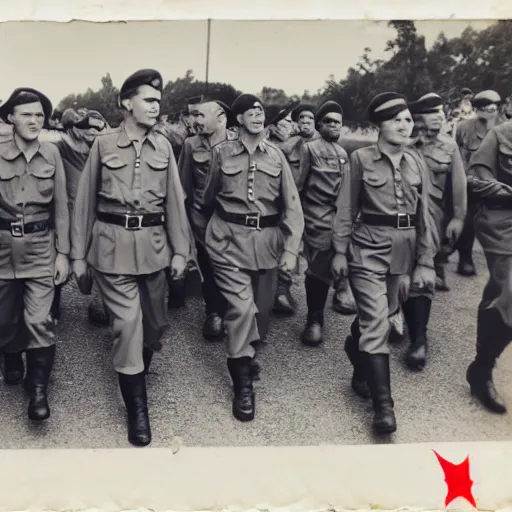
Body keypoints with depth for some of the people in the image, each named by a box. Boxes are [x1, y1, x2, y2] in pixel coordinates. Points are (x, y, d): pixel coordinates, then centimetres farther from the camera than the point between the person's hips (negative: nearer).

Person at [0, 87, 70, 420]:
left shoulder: (52, 154, -2)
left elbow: (61, 206, 1)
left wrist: (63, 252, -1)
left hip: (41, 245, -1)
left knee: (39, 320, -8)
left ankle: (39, 389, 7)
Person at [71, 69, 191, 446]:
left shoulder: (163, 146, 5)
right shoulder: (104, 144, 0)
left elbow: (175, 199, 8)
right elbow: (85, 201, 3)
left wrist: (180, 249, 4)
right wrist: (79, 255, 2)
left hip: (153, 244, 3)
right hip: (113, 244, -3)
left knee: (155, 323, 13)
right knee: (128, 323, -5)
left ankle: (135, 375, 43)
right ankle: (137, 408, 11)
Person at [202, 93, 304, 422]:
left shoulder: (276, 155, 3)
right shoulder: (222, 152, 0)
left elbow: (292, 204, -1)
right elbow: (210, 195, 16)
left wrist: (291, 247, -10)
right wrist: (215, 224, 26)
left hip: (267, 239, 2)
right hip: (229, 238, -2)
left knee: (262, 308, 12)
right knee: (241, 307, -13)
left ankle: (246, 358, 42)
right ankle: (243, 384, 2)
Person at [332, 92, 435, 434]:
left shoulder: (417, 162, 5)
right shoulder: (361, 158, -4)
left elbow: (423, 215, 7)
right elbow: (347, 208, -1)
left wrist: (426, 261, 4)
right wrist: (340, 251, -3)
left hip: (405, 248, 4)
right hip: (369, 246, -4)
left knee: (377, 316, 15)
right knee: (377, 323, -8)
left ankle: (359, 358, 46)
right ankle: (383, 404, -1)